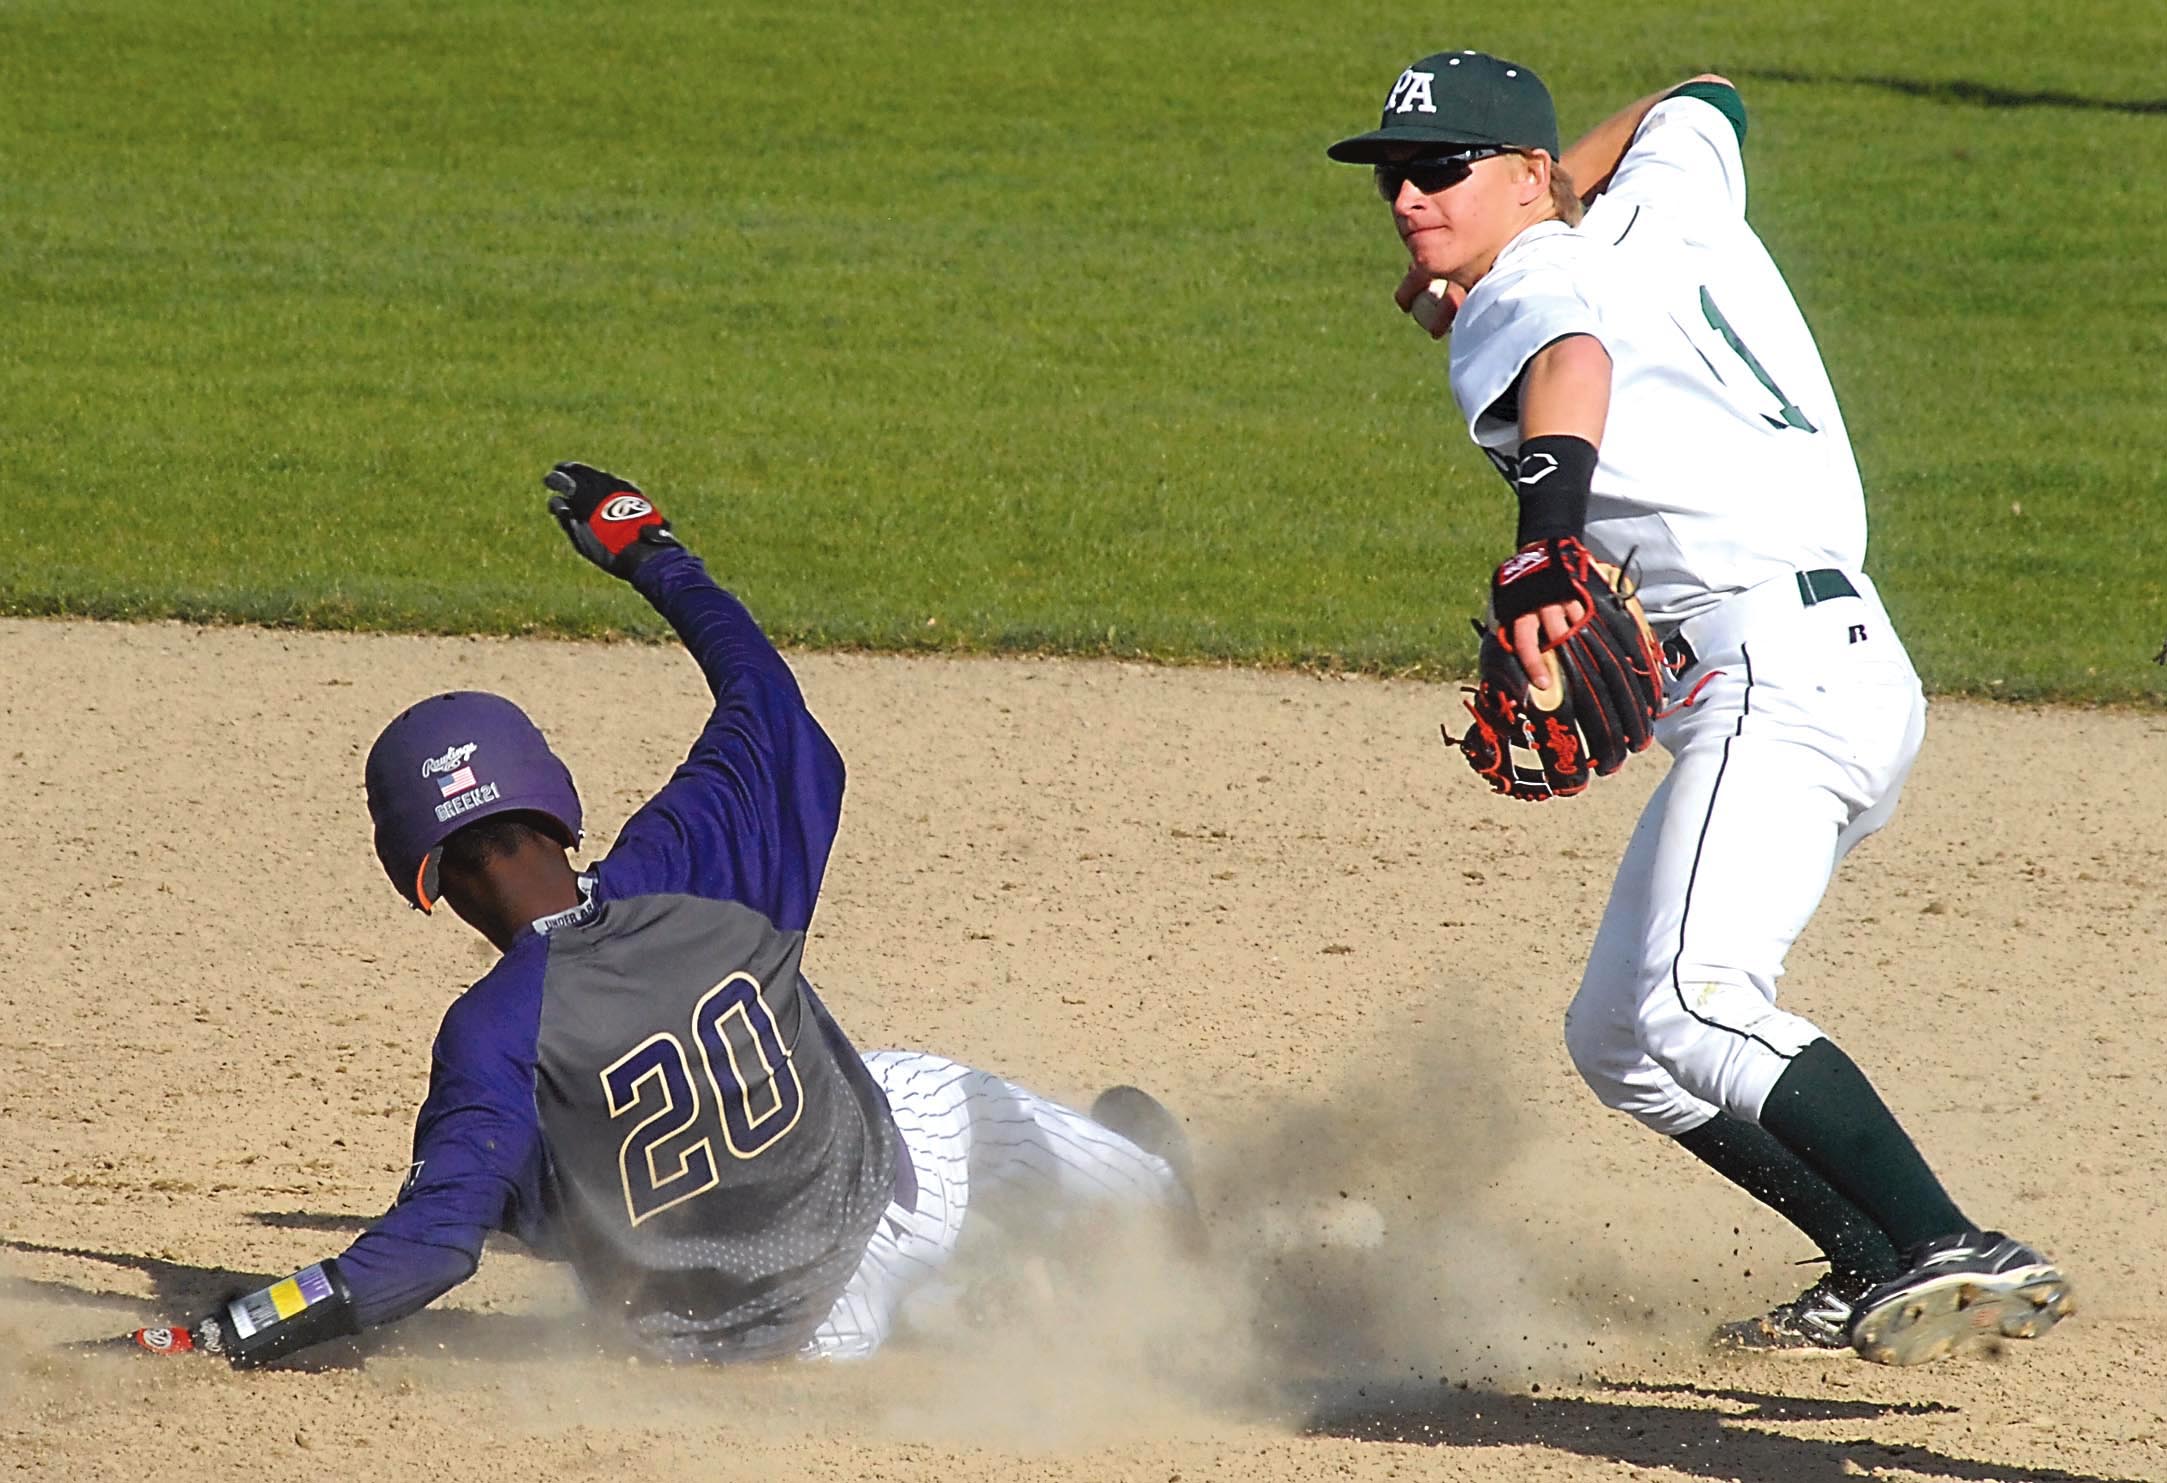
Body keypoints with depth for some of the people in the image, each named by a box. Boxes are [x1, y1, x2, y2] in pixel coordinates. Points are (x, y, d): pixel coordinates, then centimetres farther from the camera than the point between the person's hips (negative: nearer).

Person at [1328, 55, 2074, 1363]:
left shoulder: (1518, 298, -4)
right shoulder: (1654, 214, 19)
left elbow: (1571, 361, -30)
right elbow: (1699, 106, 42)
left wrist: (1546, 542, -48)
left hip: (1783, 675, -10)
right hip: (1849, 668, 10)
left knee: (1692, 1002, -29)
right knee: (1618, 1038, 17)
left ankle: (1966, 1257, -41)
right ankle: (1879, 1278, 11)